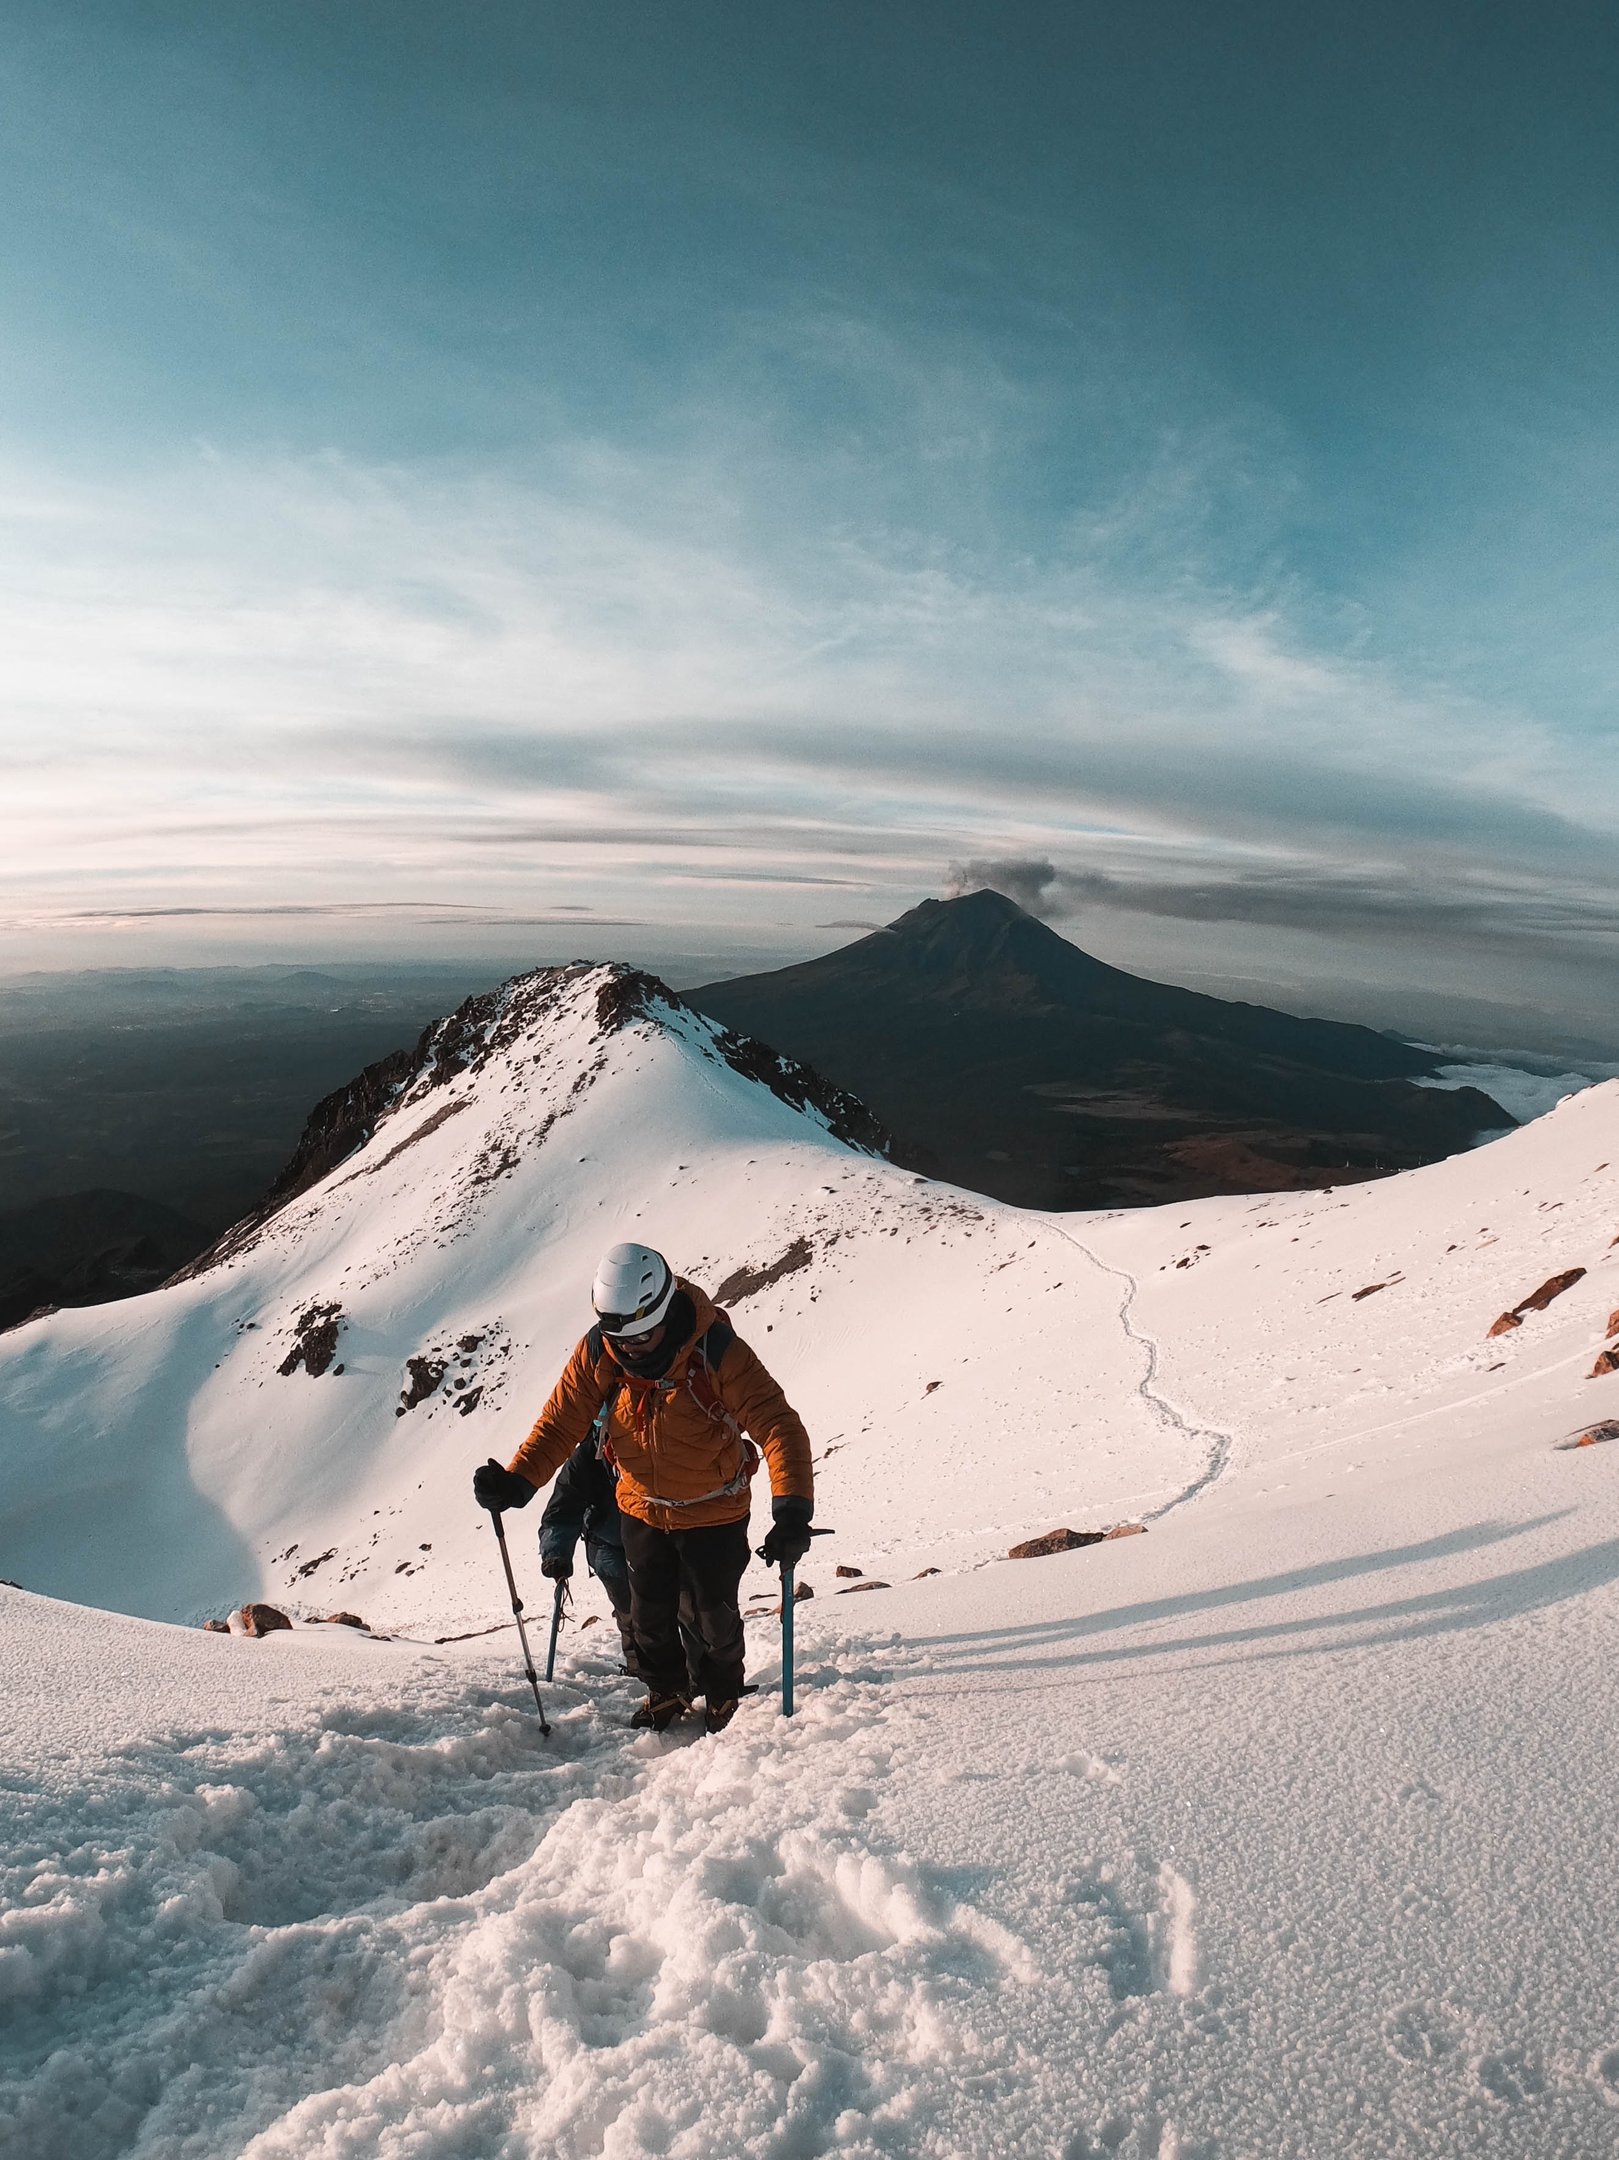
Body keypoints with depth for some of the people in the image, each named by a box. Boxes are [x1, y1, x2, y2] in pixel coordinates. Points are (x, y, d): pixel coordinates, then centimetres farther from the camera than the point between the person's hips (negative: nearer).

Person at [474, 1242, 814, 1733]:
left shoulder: (718, 1351, -31)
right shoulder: (597, 1354, -20)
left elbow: (778, 1425, -35)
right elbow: (560, 1423, -12)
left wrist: (792, 1512, -47)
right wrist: (516, 1481, -29)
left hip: (715, 1513, -3)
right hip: (641, 1510, 3)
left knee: (714, 1615, 16)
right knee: (650, 1616, 20)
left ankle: (722, 1695, 46)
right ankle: (666, 1691, 49)